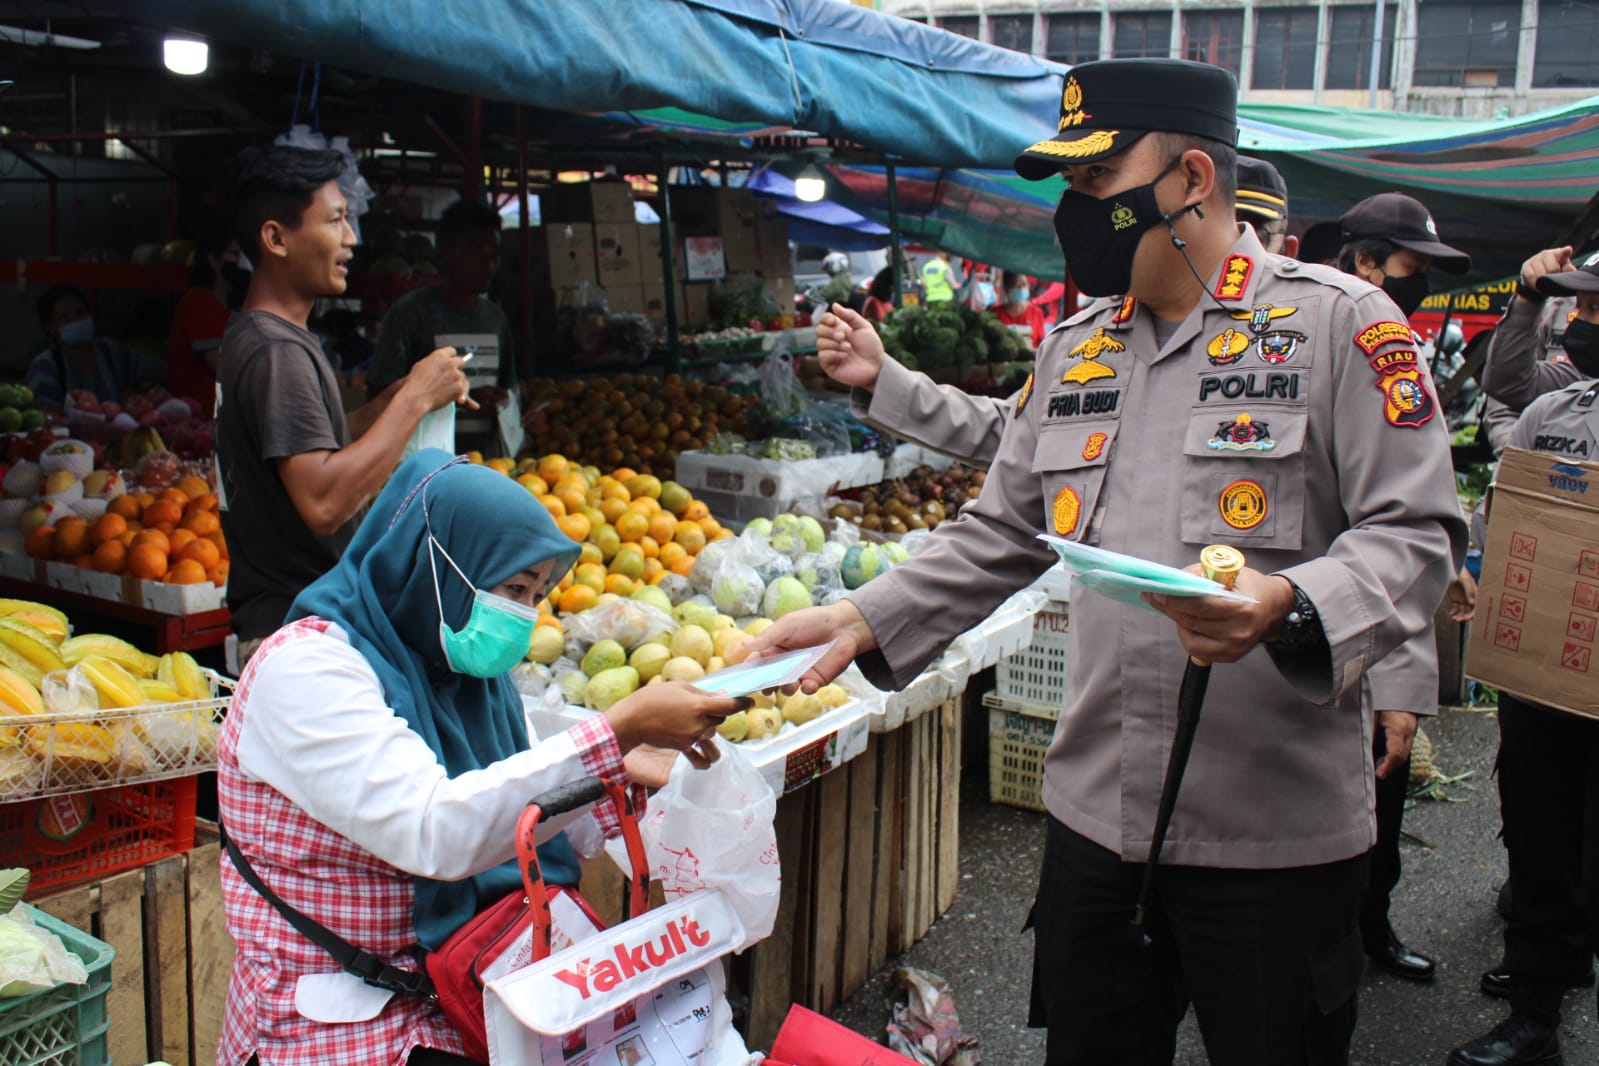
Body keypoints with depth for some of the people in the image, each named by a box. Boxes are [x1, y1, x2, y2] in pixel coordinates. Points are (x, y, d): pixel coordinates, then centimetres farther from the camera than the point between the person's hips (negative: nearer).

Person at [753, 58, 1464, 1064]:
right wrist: (866, 619, 1)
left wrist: (1289, 606, -30)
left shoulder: (1338, 321, -6)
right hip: (1096, 813, 5)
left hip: (1275, 829, -5)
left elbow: (1414, 532, -11)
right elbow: (1002, 531, 13)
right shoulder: (1075, 349, 11)